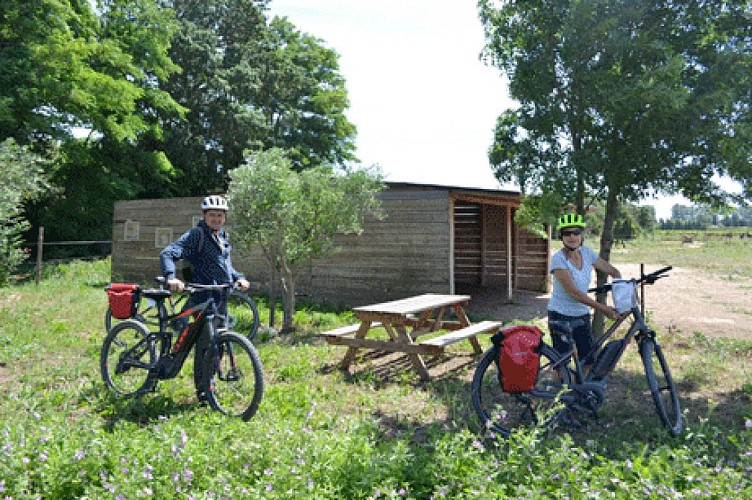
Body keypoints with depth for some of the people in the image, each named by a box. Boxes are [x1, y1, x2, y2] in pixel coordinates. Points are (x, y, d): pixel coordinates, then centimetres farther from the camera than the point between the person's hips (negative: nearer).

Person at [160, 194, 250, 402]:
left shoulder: (223, 237, 16)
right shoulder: (197, 235, -8)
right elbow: (168, 254, -18)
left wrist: (238, 277, 7)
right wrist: (171, 277, -35)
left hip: (221, 298, 8)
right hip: (203, 298, -8)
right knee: (205, 343, -5)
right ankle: (202, 389, 8)